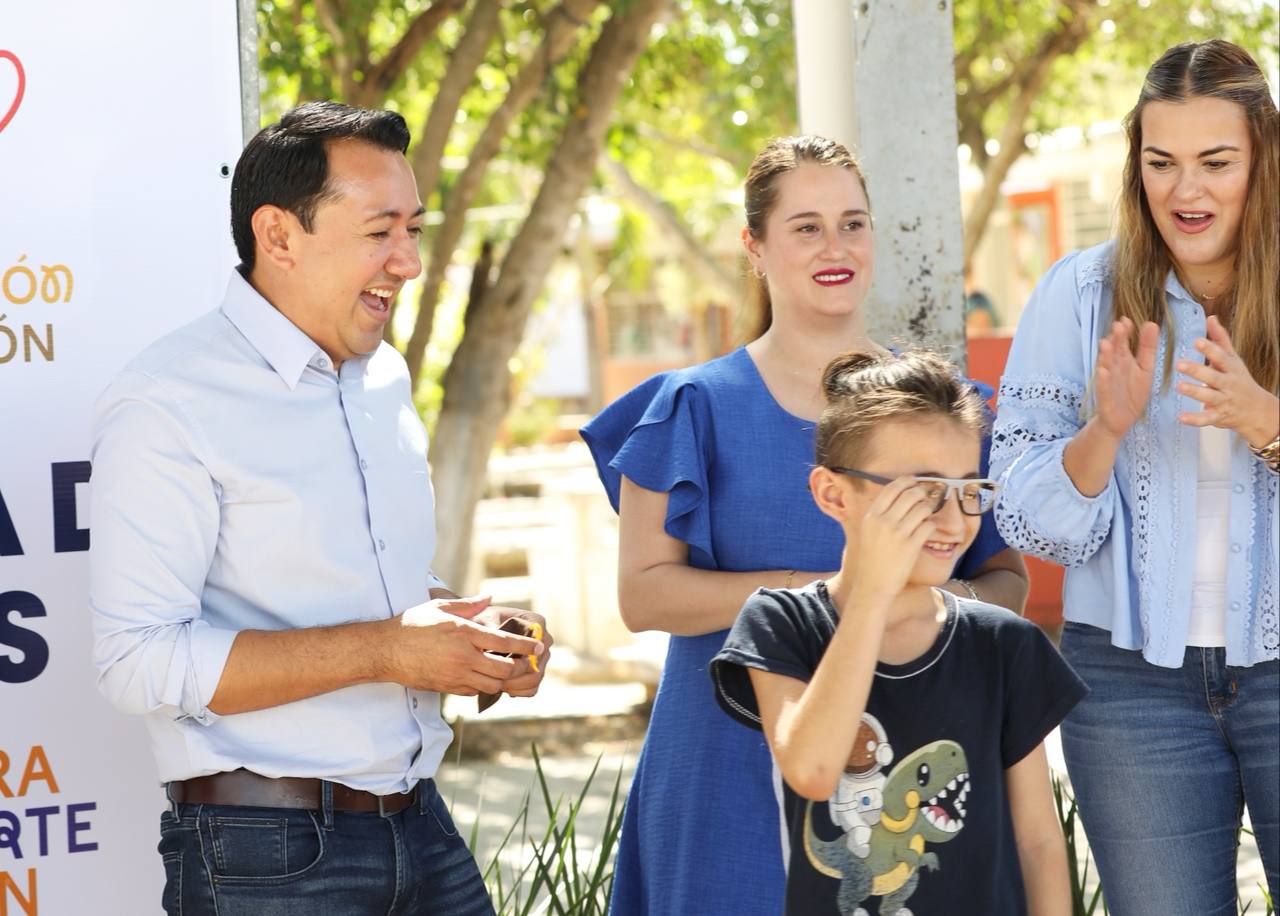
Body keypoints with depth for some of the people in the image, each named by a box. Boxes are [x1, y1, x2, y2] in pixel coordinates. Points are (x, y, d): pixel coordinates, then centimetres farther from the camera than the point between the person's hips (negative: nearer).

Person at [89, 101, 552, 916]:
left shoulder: (384, 378, 12)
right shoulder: (168, 404, -13)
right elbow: (140, 662, -19)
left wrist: (471, 626, 1)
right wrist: (384, 649, -21)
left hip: (422, 827, 7)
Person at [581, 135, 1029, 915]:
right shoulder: (698, 408, 1)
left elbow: (1009, 575, 12)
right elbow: (643, 593, -6)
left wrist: (957, 602, -12)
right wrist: (808, 592, -17)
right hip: (736, 784, -2)